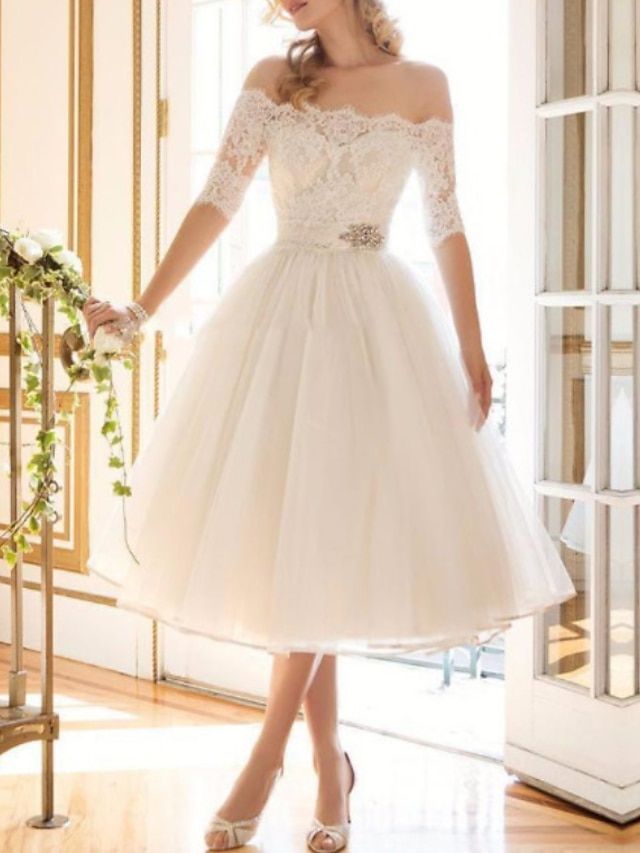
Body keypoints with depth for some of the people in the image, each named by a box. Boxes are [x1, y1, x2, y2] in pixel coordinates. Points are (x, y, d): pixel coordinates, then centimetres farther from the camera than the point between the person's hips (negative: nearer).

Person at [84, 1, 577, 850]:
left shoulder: (423, 85, 5)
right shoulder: (271, 79, 7)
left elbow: (446, 228, 5)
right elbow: (218, 201, 0)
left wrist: (473, 352, 2)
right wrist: (143, 308, -9)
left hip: (379, 324, -1)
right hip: (279, 317, 2)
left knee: (326, 534, -6)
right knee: (286, 537, 2)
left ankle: (267, 758, 6)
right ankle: (330, 763, 16)